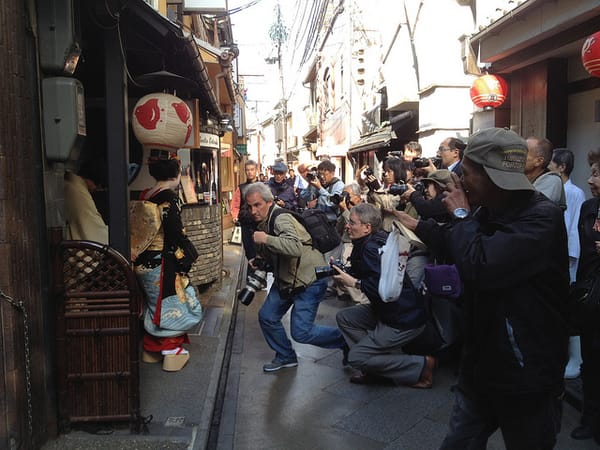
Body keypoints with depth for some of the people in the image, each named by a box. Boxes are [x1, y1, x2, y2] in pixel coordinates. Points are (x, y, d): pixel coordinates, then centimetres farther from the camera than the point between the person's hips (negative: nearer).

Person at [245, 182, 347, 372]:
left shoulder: (282, 218, -22)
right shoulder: (262, 223, 7)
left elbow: (296, 248, -41)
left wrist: (266, 239, -38)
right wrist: (258, 259, 6)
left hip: (310, 279, -9)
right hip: (285, 279, 9)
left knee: (301, 332, -11)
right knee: (267, 317, 8)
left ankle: (346, 339, 11)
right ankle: (285, 356, 29)